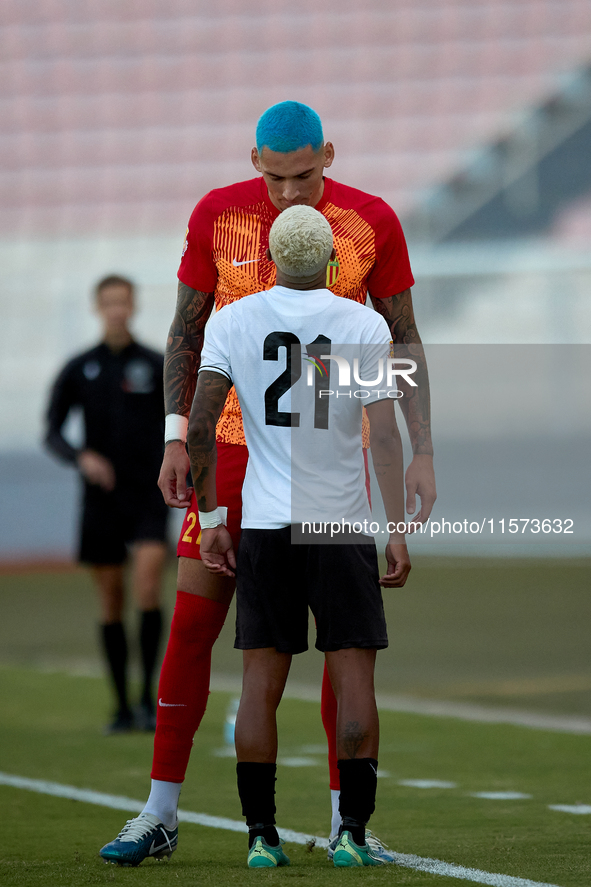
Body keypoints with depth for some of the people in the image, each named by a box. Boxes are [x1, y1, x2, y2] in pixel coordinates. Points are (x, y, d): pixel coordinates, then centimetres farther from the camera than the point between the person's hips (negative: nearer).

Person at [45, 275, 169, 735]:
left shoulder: (157, 366, 1)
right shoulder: (78, 370, 4)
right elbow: (52, 432, 5)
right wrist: (81, 457, -13)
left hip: (149, 495, -2)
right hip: (102, 498, 2)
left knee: (148, 588, -18)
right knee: (111, 602, 5)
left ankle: (149, 698, -11)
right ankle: (123, 706, 14)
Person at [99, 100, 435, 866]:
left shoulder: (371, 222, -6)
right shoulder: (217, 215, -4)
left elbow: (404, 339, 3)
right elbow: (186, 328, 5)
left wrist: (422, 453, -3)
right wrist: (176, 437, -4)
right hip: (236, 443, 1)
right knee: (192, 620, -3)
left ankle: (347, 818, 7)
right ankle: (160, 811, 8)